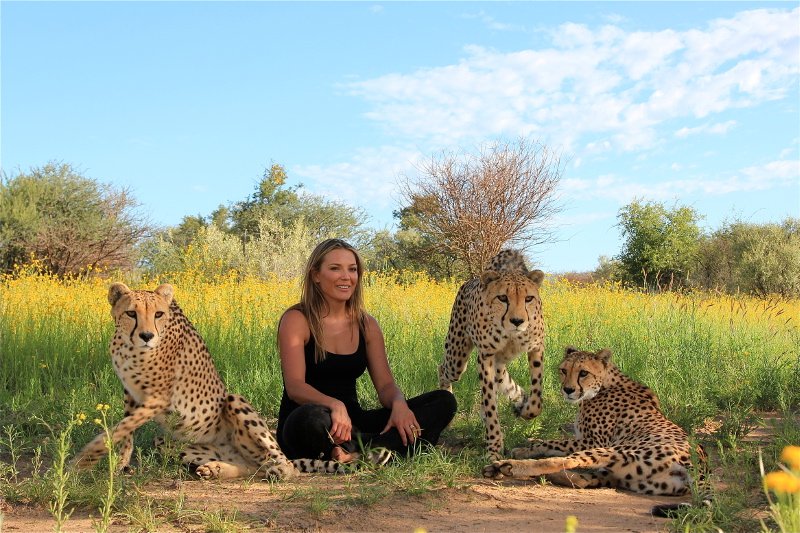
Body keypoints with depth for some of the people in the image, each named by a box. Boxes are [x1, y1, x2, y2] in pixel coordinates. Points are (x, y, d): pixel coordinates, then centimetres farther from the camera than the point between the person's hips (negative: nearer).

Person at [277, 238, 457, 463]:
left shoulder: (367, 325, 8)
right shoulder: (297, 320, -7)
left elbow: (385, 385, 3)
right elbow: (294, 386, -18)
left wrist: (399, 402, -21)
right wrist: (334, 405, -37)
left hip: (351, 423, 6)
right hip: (304, 428, -6)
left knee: (444, 402, -11)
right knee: (311, 418, -43)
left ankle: (355, 449, -27)